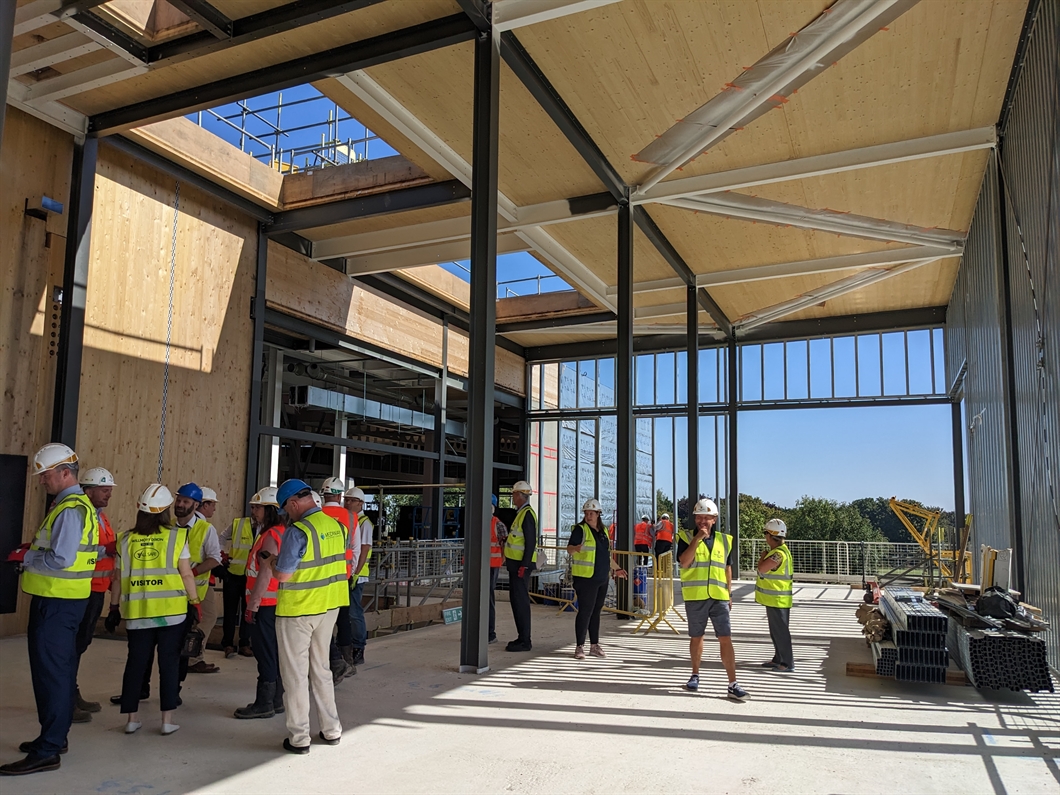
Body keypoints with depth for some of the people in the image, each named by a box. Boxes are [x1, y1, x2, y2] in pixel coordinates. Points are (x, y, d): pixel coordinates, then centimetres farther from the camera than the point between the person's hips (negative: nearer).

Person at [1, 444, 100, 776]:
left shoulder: (69, 510, -18)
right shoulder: (83, 505, 14)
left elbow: (61, 559, -26)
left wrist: (27, 557, -11)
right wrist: (35, 548, 7)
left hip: (56, 602, -10)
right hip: (69, 599, 10)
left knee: (49, 671, -6)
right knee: (62, 668, 18)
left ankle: (46, 751, -1)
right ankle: (55, 736, 31)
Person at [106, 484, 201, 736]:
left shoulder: (126, 540, 2)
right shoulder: (176, 537, -5)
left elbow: (118, 578, 6)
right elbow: (186, 575, -4)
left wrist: (114, 608, 15)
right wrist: (195, 603, 4)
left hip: (137, 612, 2)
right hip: (172, 611, -2)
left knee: (136, 663, 13)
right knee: (169, 663, 6)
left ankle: (131, 717, 19)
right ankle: (167, 719, 8)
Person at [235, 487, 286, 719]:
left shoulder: (270, 536, -16)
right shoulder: (282, 533, 13)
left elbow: (265, 574, -20)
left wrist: (252, 605, -17)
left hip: (266, 605, -10)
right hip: (274, 604, 10)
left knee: (266, 654, -1)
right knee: (275, 653, 14)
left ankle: (264, 704, 7)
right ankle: (276, 700, 23)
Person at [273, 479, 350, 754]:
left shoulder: (297, 531, -20)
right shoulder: (336, 525, 1)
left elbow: (282, 575, -19)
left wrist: (270, 563, 2)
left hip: (297, 610, -7)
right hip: (329, 606, 7)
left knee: (296, 674, 7)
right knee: (321, 668, 20)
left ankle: (299, 738, 14)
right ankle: (331, 730, 26)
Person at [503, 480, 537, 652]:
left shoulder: (527, 514, -15)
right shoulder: (520, 513, 16)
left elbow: (531, 542, -21)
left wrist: (524, 566, -23)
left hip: (521, 564, -10)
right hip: (515, 563, 10)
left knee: (521, 601, -7)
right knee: (516, 599, 14)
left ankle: (524, 641, -2)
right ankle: (522, 638, 21)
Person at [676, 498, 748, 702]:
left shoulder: (724, 540, 8)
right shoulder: (686, 537, -2)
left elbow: (727, 568, 16)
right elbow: (684, 562, -17)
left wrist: (729, 594, 13)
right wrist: (697, 538, -20)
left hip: (719, 597, 2)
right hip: (695, 597, -1)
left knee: (725, 638, -4)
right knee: (696, 637, 13)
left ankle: (733, 685, -2)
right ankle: (695, 674, 31)